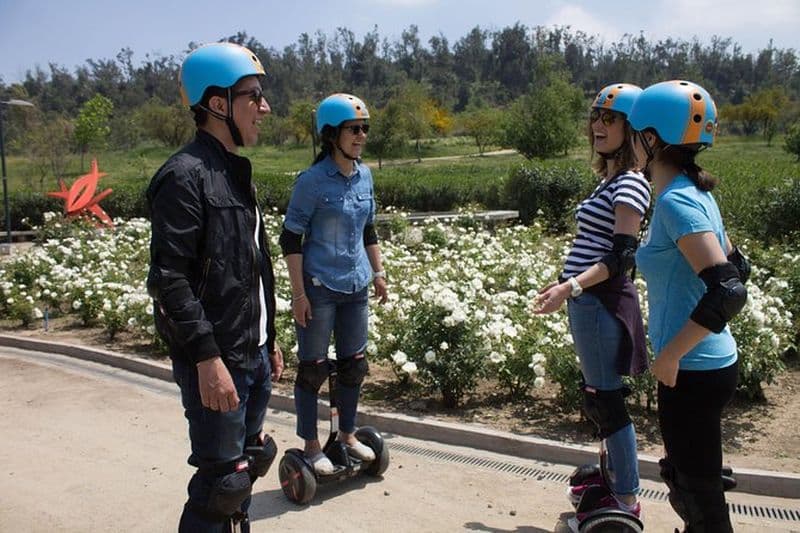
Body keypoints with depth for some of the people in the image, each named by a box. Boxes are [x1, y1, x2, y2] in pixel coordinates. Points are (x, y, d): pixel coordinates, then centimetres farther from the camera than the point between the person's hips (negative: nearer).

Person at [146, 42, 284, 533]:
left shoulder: (235, 170, 14)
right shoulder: (185, 175, -14)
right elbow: (169, 277, -20)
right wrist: (207, 358, -23)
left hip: (254, 353, 9)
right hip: (216, 360, -9)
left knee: (247, 464, 17)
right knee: (222, 480, -2)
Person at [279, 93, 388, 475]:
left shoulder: (365, 176, 5)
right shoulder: (313, 181, -13)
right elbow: (291, 239, -12)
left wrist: (379, 273, 14)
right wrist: (298, 293, -14)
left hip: (356, 286, 6)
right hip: (319, 288, -6)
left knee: (354, 364, 15)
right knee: (313, 368, 5)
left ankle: (347, 435, 33)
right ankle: (310, 445, 21)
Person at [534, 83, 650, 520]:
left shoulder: (629, 184, -12)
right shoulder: (609, 180, 16)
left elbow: (621, 255, -22)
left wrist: (572, 287, -31)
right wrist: (565, 283, 26)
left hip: (601, 303, -10)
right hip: (587, 300, 10)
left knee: (606, 398, -2)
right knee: (599, 396, 18)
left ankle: (626, 500, 11)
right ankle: (616, 475, 34)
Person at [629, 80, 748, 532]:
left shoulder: (676, 201, -20)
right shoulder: (696, 192, 7)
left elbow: (727, 290, -29)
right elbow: (736, 268, 16)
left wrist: (670, 354, -21)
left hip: (692, 372, -9)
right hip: (709, 363, 9)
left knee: (700, 494, 7)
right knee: (684, 479, 24)